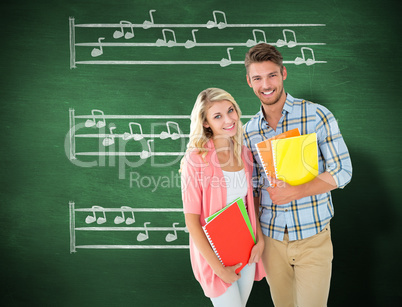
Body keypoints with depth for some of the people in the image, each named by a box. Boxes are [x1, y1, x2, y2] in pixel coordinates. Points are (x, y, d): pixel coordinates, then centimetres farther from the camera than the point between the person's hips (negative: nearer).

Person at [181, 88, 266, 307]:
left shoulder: (244, 154, 1)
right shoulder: (196, 159, -18)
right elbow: (192, 221, -17)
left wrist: (260, 239, -1)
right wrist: (218, 268, -15)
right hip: (214, 253, -5)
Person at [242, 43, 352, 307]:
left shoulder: (318, 116, -10)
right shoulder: (249, 131, 2)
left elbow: (342, 172, -12)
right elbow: (253, 184, 9)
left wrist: (294, 192, -22)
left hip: (312, 236, -3)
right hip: (270, 236, 4)